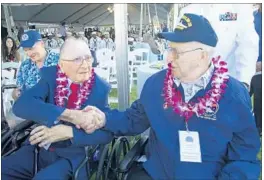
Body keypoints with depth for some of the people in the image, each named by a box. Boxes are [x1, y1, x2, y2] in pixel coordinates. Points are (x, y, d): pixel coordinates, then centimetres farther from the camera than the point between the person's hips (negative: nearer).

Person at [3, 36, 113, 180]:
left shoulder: (100, 88, -9)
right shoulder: (50, 76, -6)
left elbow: (106, 132, -12)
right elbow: (22, 105, -22)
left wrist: (69, 132, -27)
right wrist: (68, 114, -33)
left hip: (74, 156, -3)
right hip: (40, 149, 3)